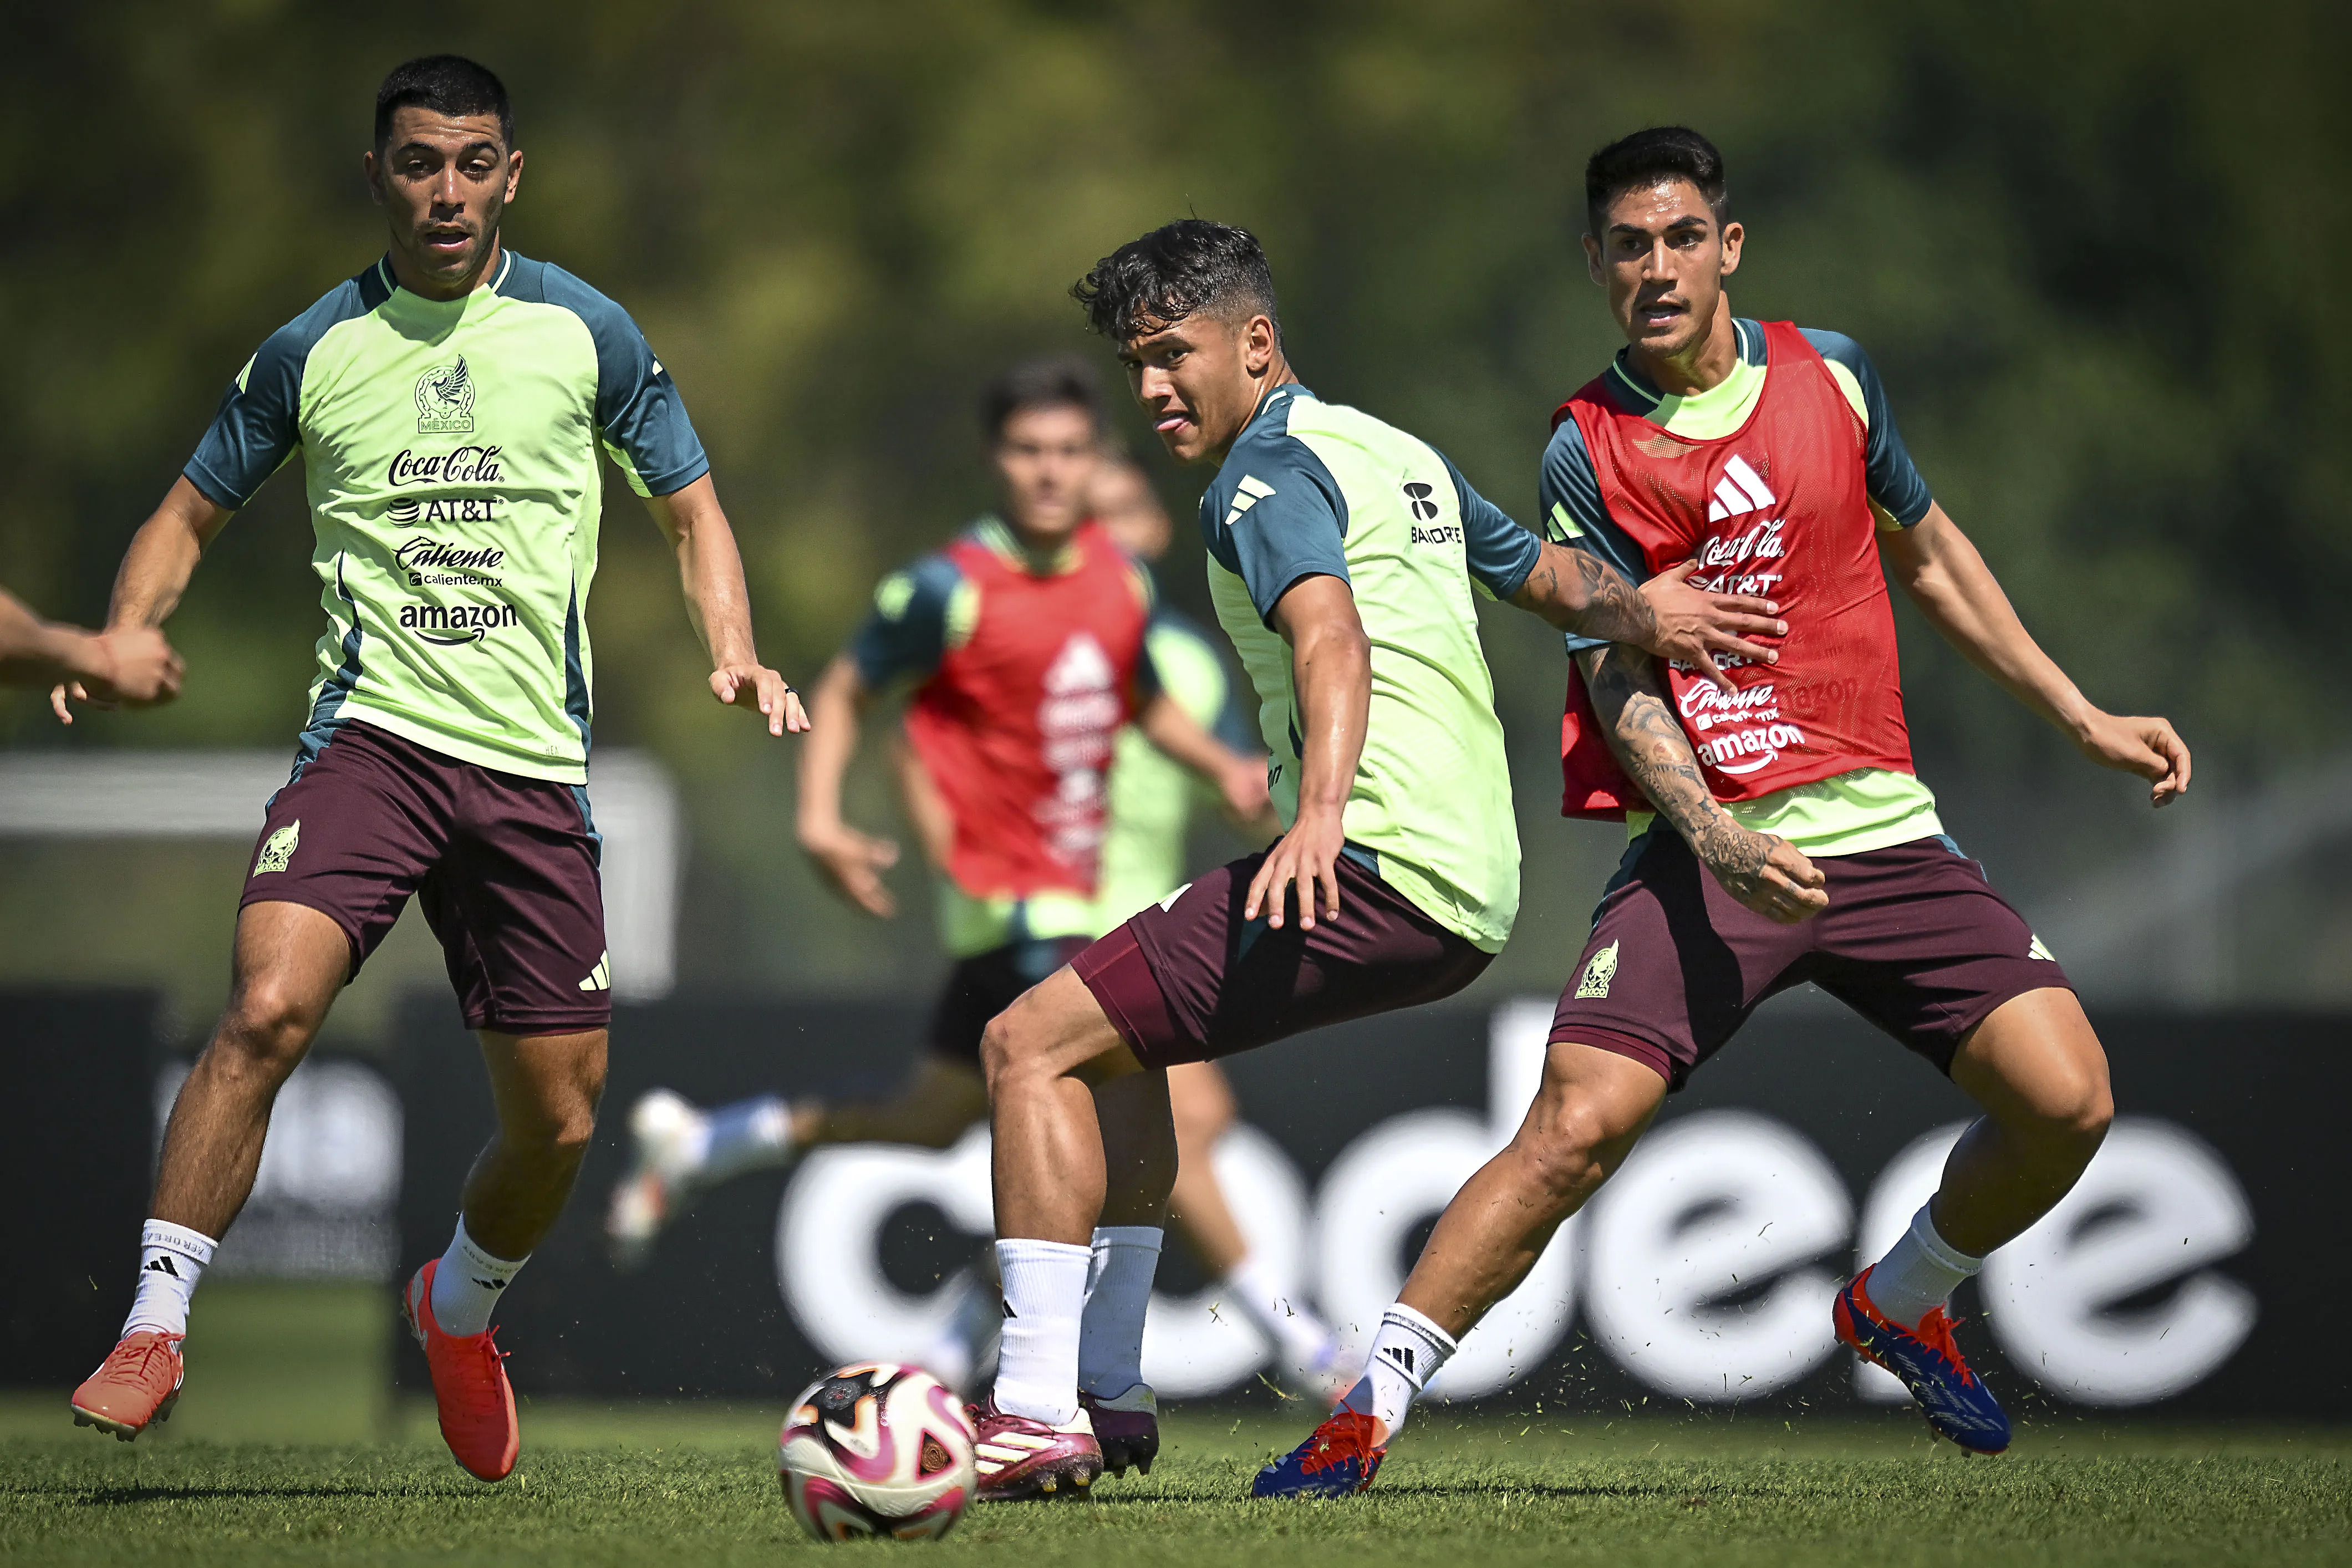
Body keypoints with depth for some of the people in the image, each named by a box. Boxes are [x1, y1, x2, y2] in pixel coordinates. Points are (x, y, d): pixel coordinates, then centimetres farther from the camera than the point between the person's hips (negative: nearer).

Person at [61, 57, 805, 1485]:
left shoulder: (585, 334, 6)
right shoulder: (314, 351, 5)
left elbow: (690, 508, 15)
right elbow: (193, 516, 15)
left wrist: (737, 658, -3)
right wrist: (121, 639, -4)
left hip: (536, 766, 2)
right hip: (371, 736, -2)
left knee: (560, 1122, 5)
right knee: (266, 1010, -26)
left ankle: (460, 1310, 37)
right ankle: (155, 1333, -20)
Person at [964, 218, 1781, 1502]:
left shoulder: (1265, 474, -8)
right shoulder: (1398, 453, 22)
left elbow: (1331, 635, -28)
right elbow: (1552, 578, 26)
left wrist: (1325, 808, -39)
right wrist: (1642, 608, 40)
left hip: (1374, 868, -10)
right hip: (1473, 890, 10)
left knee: (1029, 1047, -11)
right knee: (1117, 1035, 27)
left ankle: (1038, 1417, -18)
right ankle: (1103, 1388, 25)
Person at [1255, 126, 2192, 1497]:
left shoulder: (1831, 375, 7)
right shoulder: (1586, 452, -2)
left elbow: (1926, 551, 22)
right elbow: (1616, 678, -7)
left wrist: (2083, 719, 21)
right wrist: (1714, 839, -24)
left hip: (1883, 828, 3)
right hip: (1707, 844, -3)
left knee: (2067, 1101, -10)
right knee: (1578, 1125, -20)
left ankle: (1901, 1305, 19)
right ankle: (1370, 1409, -10)